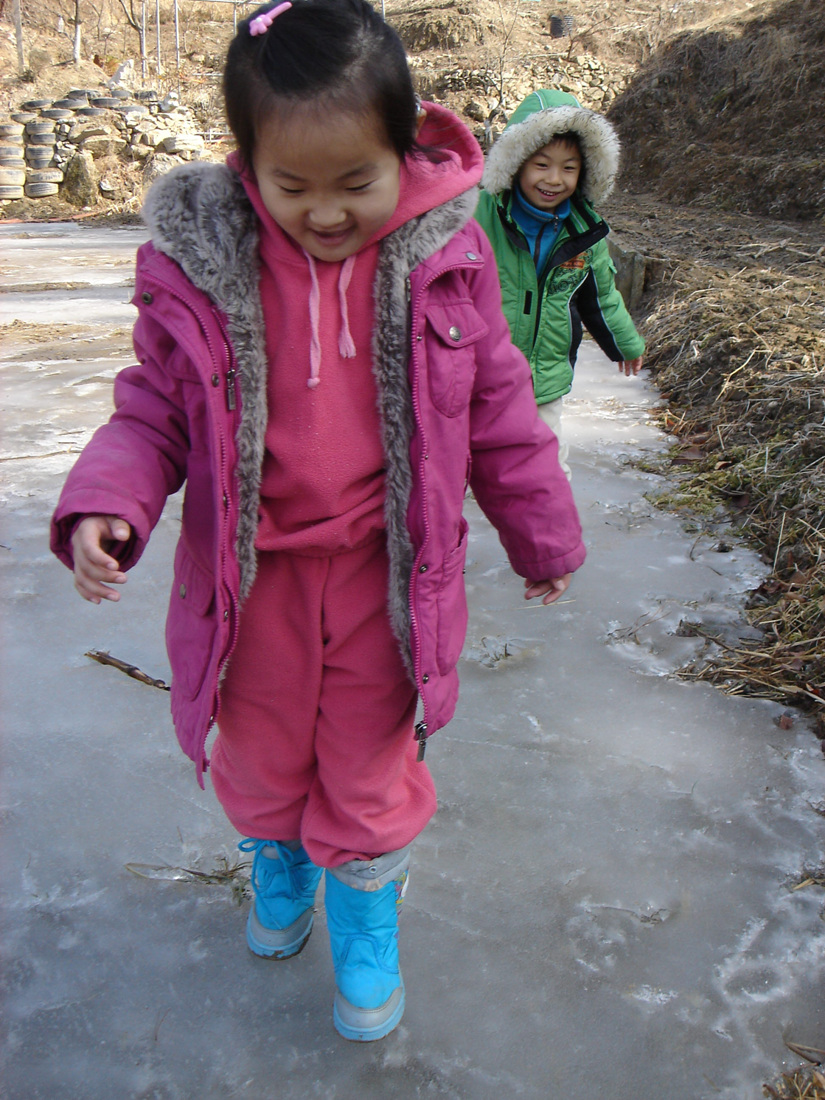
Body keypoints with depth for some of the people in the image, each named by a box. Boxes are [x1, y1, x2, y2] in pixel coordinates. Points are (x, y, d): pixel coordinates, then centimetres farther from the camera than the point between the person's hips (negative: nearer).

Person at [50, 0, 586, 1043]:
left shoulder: (444, 256, -9)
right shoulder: (198, 262, -11)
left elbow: (495, 409, 2)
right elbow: (154, 408, -1)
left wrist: (543, 533, 11)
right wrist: (105, 502, -20)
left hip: (387, 567, 0)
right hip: (254, 568, 1)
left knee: (371, 769, 14)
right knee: (260, 757, 21)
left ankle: (367, 928, 42)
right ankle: (277, 868, 55)